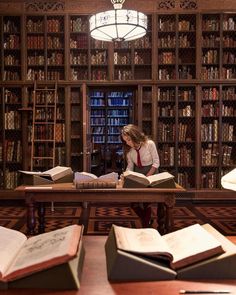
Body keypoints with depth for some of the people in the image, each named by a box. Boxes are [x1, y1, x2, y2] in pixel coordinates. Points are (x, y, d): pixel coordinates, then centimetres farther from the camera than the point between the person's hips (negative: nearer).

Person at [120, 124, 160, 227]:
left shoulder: (149, 144, -17)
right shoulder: (129, 149, -5)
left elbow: (156, 163, -12)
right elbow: (130, 166, 1)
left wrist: (147, 177, -18)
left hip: (151, 173, -4)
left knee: (145, 202, -15)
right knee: (133, 203, -6)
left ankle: (146, 226, 8)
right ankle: (147, 221, 20)